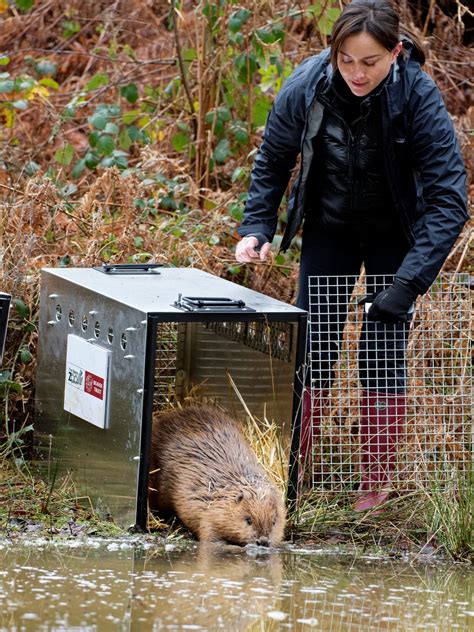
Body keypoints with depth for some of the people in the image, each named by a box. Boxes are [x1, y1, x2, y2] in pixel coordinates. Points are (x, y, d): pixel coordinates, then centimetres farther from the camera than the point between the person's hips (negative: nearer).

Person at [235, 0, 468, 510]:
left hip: (395, 234, -2)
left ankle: (376, 487, 8)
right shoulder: (308, 85, -23)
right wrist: (257, 228, -14)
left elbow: (448, 199, -30)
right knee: (310, 348, -1)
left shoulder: (418, 96, -30)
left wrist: (408, 283, -37)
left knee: (383, 354, -4)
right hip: (329, 228, 2)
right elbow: (272, 161, -3)